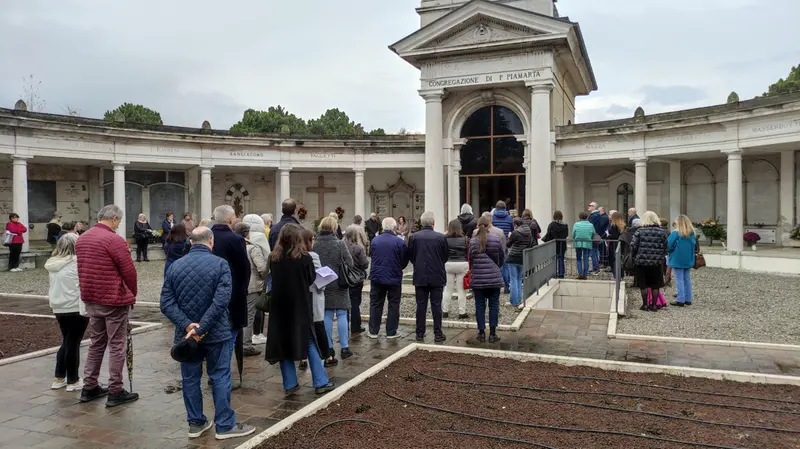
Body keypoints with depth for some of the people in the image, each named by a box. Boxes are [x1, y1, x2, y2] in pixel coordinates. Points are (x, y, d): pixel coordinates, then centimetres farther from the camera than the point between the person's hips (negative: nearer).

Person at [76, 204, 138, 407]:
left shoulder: (82, 238, 9)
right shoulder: (113, 239, -17)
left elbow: (84, 268, 14)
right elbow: (129, 271, -16)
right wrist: (133, 293, 0)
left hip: (91, 299, 8)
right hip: (114, 300, -8)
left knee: (96, 343, 18)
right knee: (116, 346, 1)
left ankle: (89, 387, 24)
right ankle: (115, 392, 6)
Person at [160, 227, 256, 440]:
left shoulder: (175, 266, 2)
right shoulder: (220, 264, -11)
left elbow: (166, 303, -5)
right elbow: (221, 301, -22)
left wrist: (187, 325, -14)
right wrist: (201, 328, -19)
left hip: (186, 333, 4)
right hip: (215, 333, -4)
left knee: (190, 379, 14)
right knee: (220, 378, 5)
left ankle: (196, 423, 24)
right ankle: (224, 425, 12)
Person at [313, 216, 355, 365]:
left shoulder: (314, 245, -5)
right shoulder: (339, 244, -13)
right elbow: (350, 263, -10)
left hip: (322, 285, 3)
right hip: (339, 284, -3)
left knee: (327, 316, 9)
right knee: (341, 315, 6)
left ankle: (329, 349, 14)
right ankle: (344, 347, 7)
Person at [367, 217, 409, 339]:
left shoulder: (374, 240, -4)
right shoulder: (399, 242, -13)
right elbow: (404, 261, -5)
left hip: (377, 277, 3)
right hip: (394, 278, -2)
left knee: (375, 304, 12)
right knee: (393, 305, 8)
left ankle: (373, 331, 15)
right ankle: (391, 332, 11)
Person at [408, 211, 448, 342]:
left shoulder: (414, 237, -6)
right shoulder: (441, 237, -8)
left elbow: (410, 256, 1)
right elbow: (446, 257, 1)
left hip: (420, 276, 1)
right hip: (437, 276, -1)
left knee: (421, 306, 8)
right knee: (436, 305, 5)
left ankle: (420, 334, 12)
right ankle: (438, 334, 8)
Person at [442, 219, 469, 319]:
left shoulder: (445, 238, -6)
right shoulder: (465, 239, -4)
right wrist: (469, 267, 7)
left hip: (448, 265, 1)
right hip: (462, 265, 0)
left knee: (447, 289, 10)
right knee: (461, 290, 5)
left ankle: (445, 312, 15)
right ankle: (462, 312, 8)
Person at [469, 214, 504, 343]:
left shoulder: (472, 242, -5)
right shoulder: (496, 239, -4)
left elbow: (470, 260, 2)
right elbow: (502, 258, 6)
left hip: (478, 279, 0)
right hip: (494, 278, 0)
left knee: (480, 305, 8)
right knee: (494, 305, 7)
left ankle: (481, 333, 12)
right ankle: (492, 334, 9)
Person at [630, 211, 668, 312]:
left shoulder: (639, 231, -5)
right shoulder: (662, 232, 2)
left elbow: (633, 246, -7)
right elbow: (665, 247, 4)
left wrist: (634, 257, 8)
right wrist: (662, 258, 17)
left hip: (642, 261, -2)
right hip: (657, 263, 2)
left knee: (643, 285, 7)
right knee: (655, 285, 10)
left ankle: (645, 305, 11)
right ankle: (654, 305, 14)